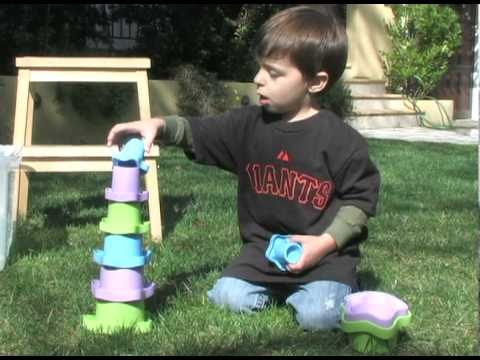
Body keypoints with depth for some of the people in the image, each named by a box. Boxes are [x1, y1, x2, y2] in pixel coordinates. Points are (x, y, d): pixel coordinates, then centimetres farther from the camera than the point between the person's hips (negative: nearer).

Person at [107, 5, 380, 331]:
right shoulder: (249, 124, 2)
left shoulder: (342, 140, -12)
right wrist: (159, 125, -14)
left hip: (324, 251, -4)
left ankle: (342, 286, 8)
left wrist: (325, 242, -17)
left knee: (318, 316, -26)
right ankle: (279, 287, 13)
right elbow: (198, 132, 7)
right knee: (228, 298, -15)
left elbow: (361, 198, -6)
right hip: (264, 246, 4)